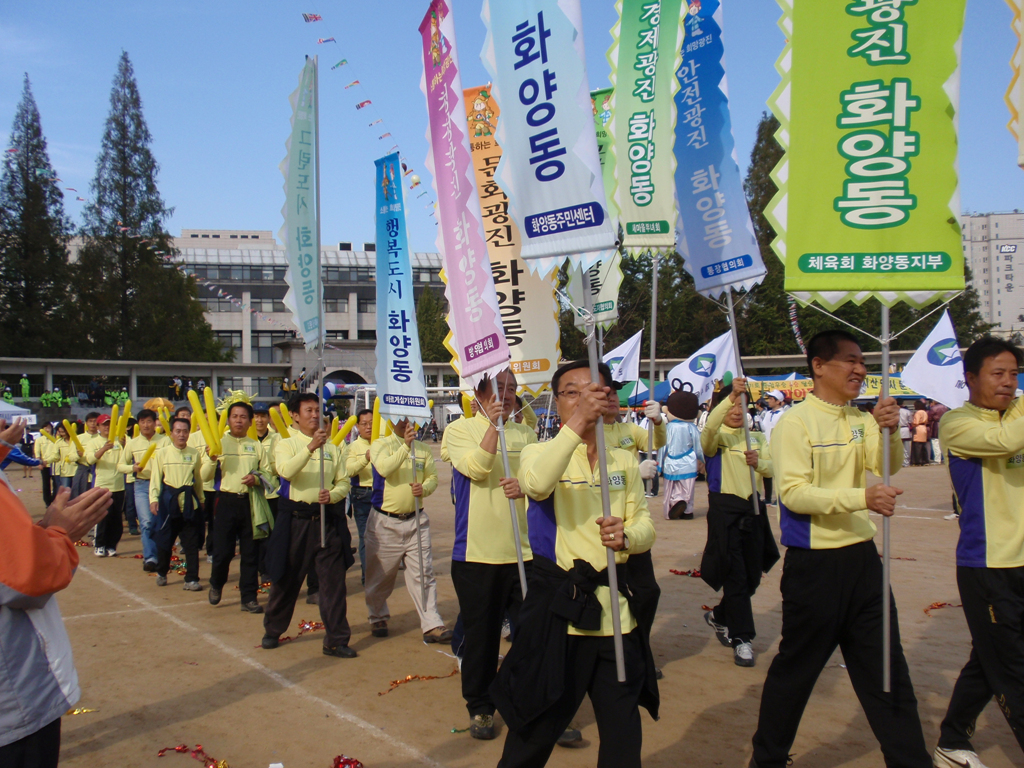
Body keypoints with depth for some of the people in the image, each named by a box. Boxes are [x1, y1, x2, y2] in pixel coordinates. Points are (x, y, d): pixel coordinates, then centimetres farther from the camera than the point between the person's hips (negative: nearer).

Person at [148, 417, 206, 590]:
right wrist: (153, 499, -11)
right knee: (164, 539, 10)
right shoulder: (162, 453, 0)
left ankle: (191, 579, 6)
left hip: (190, 500, 1)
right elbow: (155, 478, -1)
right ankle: (161, 573, 31)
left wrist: (200, 499, 17)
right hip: (169, 499, -1)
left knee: (192, 542, 0)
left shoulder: (195, 454, 5)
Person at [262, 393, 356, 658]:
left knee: (334, 581, -1)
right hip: (295, 519, -2)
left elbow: (344, 482, 7)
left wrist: (332, 495, -15)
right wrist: (310, 446, -32)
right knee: (287, 578, 10)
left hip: (328, 520, 2)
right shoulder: (286, 444, 1)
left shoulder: (333, 447, 10)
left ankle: (336, 640, 6)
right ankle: (273, 630, 30)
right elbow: (286, 471, -20)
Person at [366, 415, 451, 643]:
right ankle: (378, 618, 30)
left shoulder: (422, 449, 10)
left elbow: (432, 476, 8)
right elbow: (384, 468, -22)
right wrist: (406, 446, -30)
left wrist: (425, 488, -14)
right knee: (381, 575, 9)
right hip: (385, 521, -2)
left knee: (423, 573, -2)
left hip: (416, 520, 2)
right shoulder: (381, 444, -3)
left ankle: (431, 625, -2)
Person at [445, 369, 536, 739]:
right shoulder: (460, 430, 1)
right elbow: (476, 467, -16)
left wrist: (526, 486, -14)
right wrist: (493, 424, -20)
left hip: (523, 550, 3)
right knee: (481, 634, 7)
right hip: (478, 552, -2)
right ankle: (480, 707, 25)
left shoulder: (525, 434, 11)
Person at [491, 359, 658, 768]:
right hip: (558, 609, -4)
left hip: (615, 610, 4)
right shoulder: (539, 451, -1)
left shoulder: (623, 461, 12)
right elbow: (537, 483, -25)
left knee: (623, 734, 9)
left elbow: (645, 524, 9)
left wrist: (627, 535, -15)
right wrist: (578, 422, -34)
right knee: (535, 733, 6)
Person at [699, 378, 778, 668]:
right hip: (725, 508, -5)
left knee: (752, 575, 12)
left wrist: (758, 463, -21)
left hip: (754, 508, 5)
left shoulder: (757, 438, 15)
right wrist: (731, 395, -38)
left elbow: (771, 468, 2)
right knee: (735, 575, -6)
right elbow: (710, 426, -26)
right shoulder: (716, 437, -1)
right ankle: (742, 639, 3)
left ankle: (719, 616, 35)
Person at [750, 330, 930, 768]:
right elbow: (794, 493, -20)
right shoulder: (795, 422, -12)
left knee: (886, 666, 13)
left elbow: (888, 469, 0)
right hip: (814, 563, -6)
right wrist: (862, 498, -29)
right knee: (796, 669, 7)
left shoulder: (860, 419, 9)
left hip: (862, 558, 6)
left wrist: (888, 431, -18)